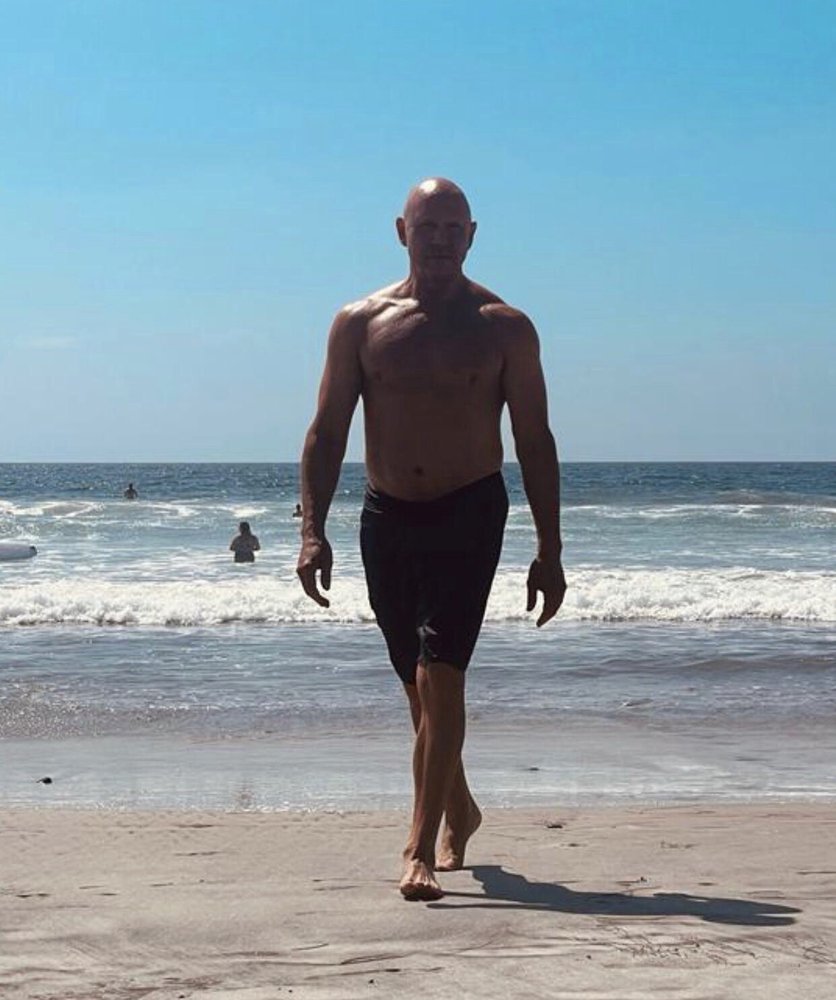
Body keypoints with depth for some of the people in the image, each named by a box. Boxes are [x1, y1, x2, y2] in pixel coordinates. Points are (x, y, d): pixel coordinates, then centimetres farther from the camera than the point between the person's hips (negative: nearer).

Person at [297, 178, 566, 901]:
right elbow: (327, 434, 5)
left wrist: (549, 553, -1)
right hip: (386, 517, 3)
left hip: (469, 515, -3)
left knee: (439, 676, -14)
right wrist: (313, 532, -6)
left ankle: (422, 848, -13)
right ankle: (457, 812, 35)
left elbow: (535, 443, 2)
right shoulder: (360, 323, 3)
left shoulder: (505, 328, 0)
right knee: (419, 684, 13)